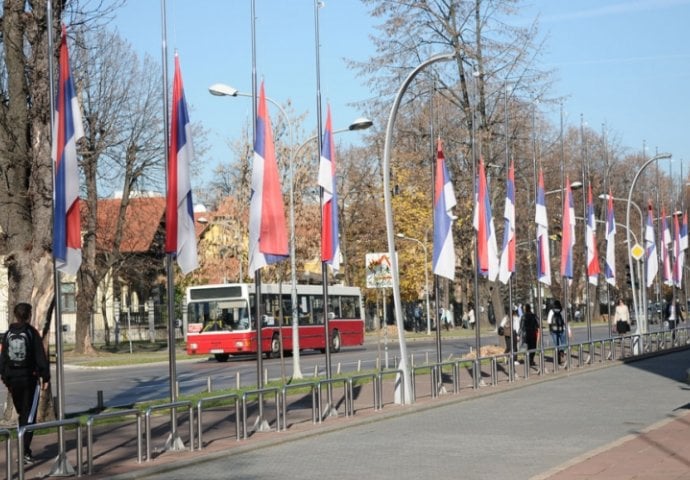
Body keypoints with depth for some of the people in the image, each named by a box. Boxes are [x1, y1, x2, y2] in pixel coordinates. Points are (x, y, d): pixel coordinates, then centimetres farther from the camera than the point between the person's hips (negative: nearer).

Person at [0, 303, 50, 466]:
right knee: (29, 416, -2)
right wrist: (45, 377, -2)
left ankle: (24, 450, 21)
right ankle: (24, 451, -11)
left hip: (13, 379, 4)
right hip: (30, 378, -4)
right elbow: (41, 357, -9)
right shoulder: (32, 333, -9)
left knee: (22, 414, 17)